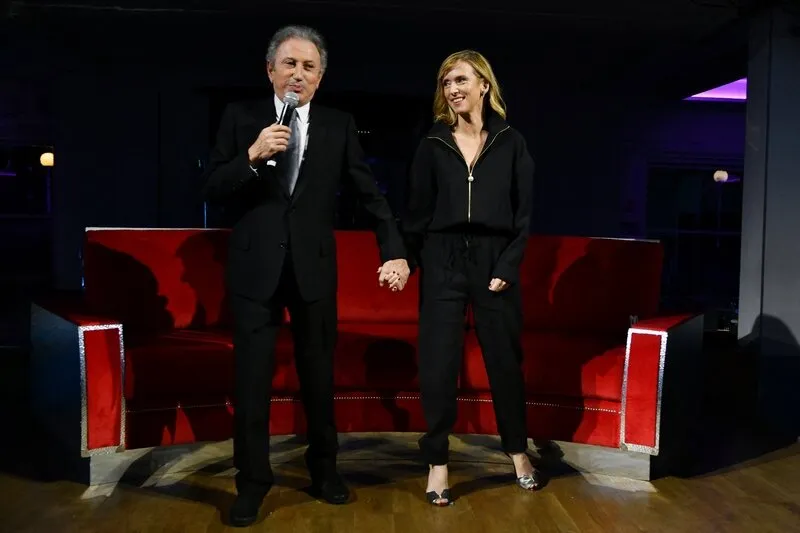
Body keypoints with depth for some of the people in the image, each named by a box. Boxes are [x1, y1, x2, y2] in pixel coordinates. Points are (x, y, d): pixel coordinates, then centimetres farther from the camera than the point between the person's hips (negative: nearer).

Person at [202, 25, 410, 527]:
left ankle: (324, 467, 32)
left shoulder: (339, 124, 3)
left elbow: (370, 191, 1)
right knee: (252, 378, 5)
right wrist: (253, 155, -19)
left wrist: (395, 251, -7)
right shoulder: (241, 117, 1)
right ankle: (253, 481, 20)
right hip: (255, 266, -1)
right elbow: (213, 191, -4)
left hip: (314, 266, 1)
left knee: (319, 373, 13)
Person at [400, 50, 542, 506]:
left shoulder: (511, 142, 3)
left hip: (495, 261, 0)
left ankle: (519, 451, 29)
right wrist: (411, 262, -5)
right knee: (438, 364, 0)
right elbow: (417, 214, 5)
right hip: (443, 263, 0)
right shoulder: (432, 145, 4)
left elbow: (525, 214, 2)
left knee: (506, 359, 10)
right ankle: (438, 462, 13)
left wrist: (507, 267, -7)